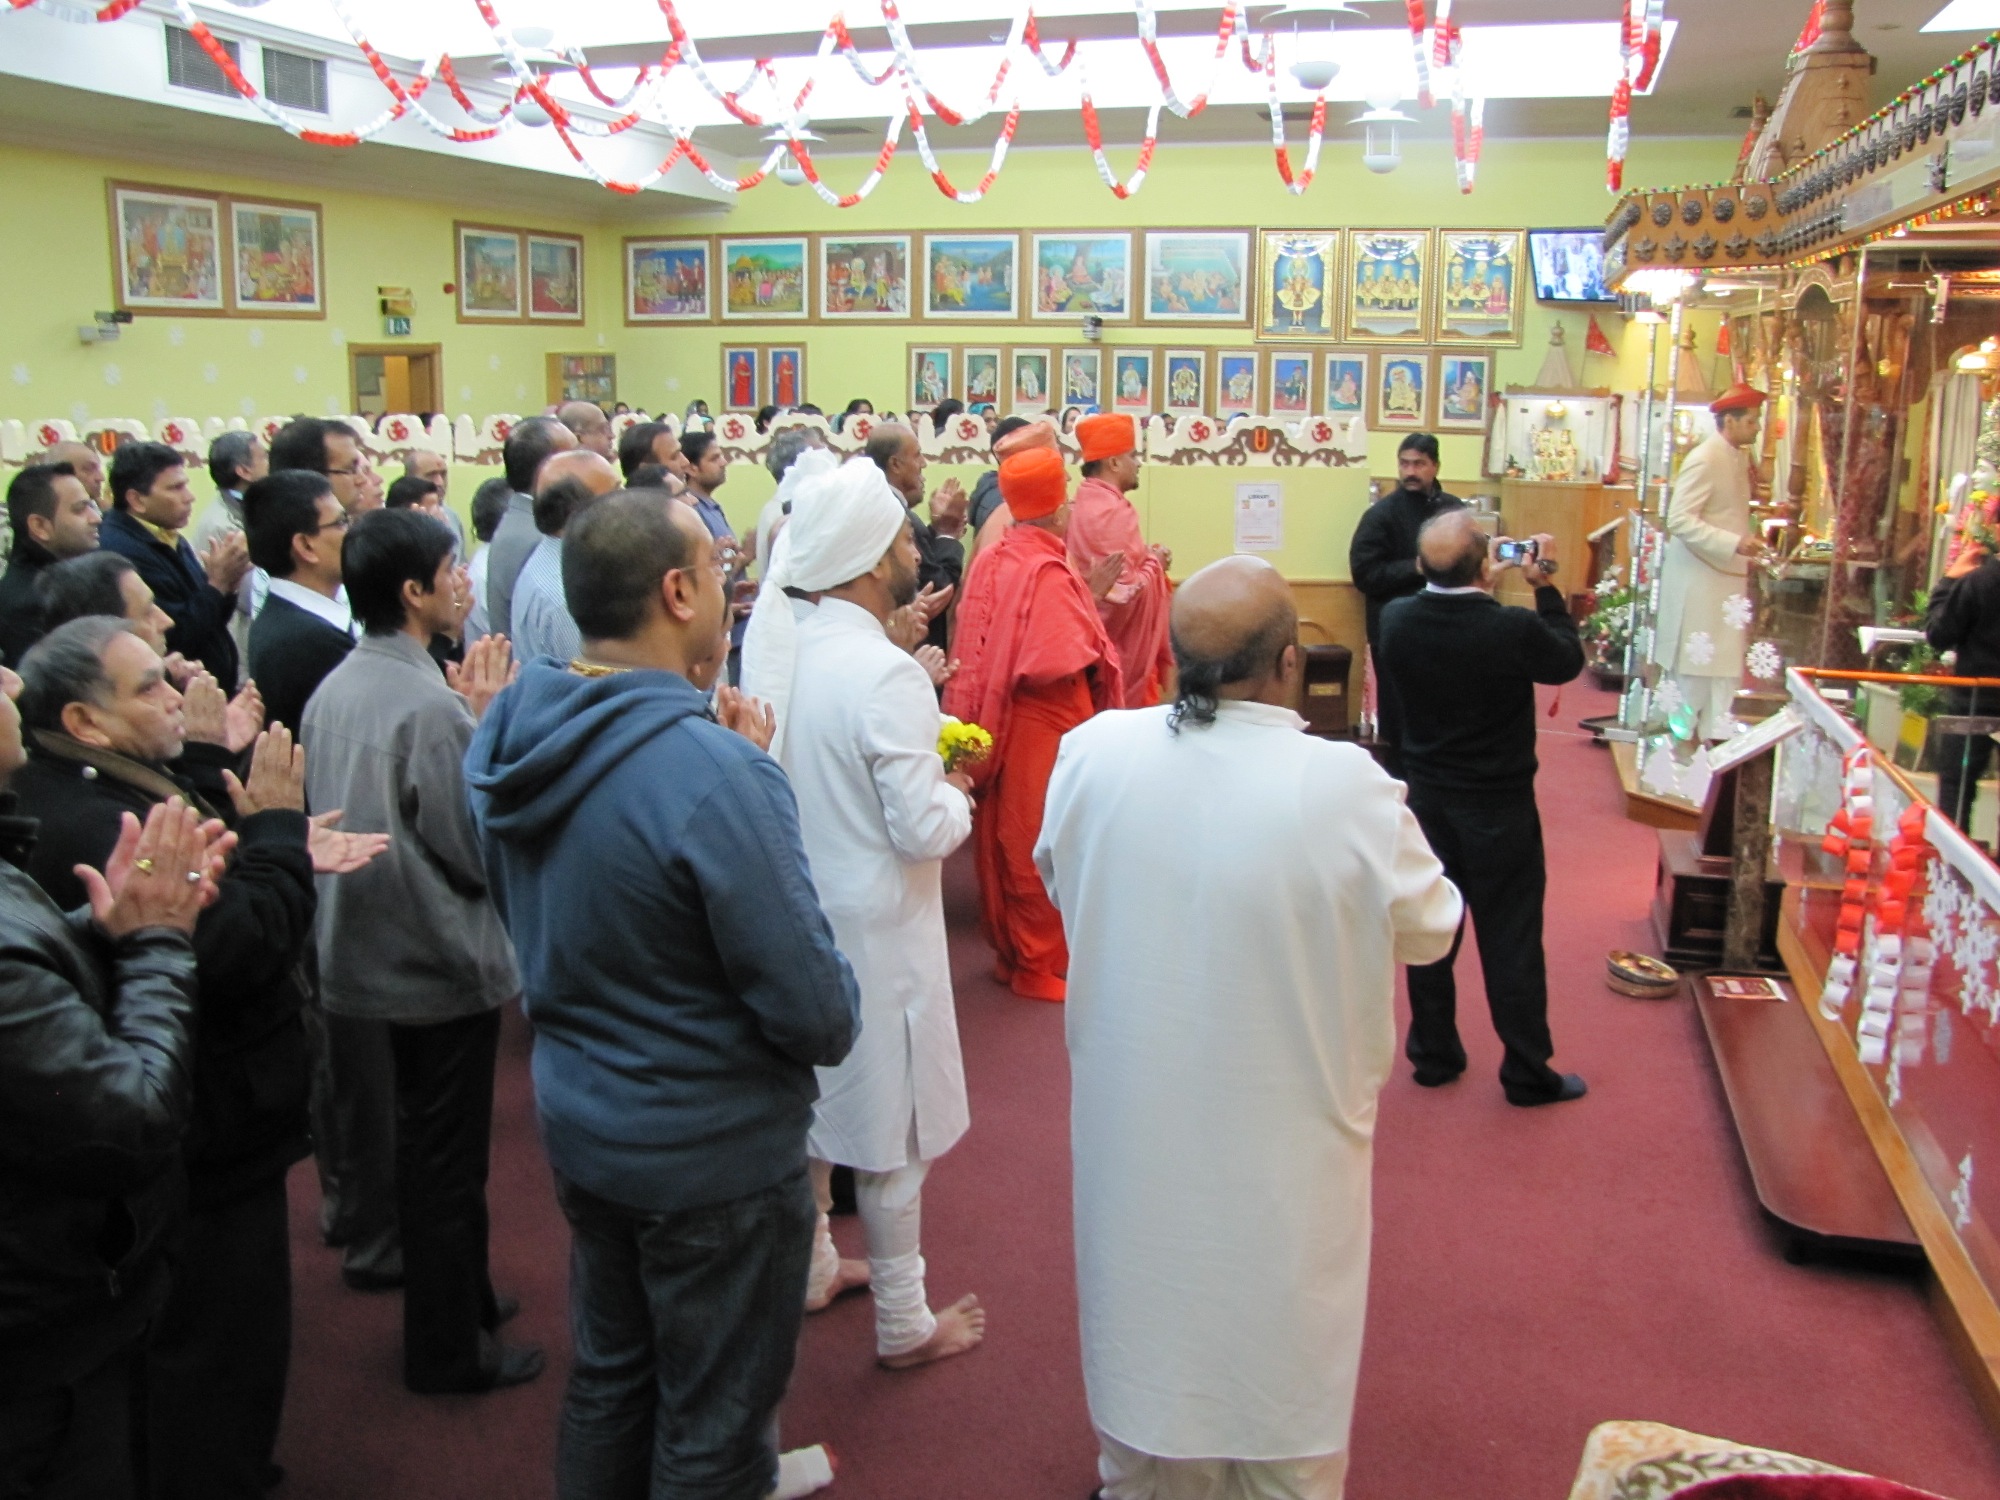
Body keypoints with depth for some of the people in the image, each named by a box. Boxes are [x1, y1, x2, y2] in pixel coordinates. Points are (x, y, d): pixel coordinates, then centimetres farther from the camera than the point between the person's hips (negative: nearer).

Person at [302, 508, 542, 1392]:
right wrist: (487, 726, -13)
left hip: (370, 952, 8)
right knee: (446, 1160, 7)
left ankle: (456, 1297, 40)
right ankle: (449, 1349, 22)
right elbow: (480, 851, -19)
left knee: (426, 1144, 22)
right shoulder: (428, 706, -24)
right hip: (442, 960, -8)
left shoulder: (333, 691, 2)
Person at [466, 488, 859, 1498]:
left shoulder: (509, 740, -6)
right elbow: (819, 1019, -26)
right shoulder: (711, 771, -30)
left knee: (607, 1378, 27)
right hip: (713, 1151, -7)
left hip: (576, 1120, 7)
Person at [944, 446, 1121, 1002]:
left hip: (998, 724, 8)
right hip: (1043, 731, -8)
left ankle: (1009, 949, 29)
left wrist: (1087, 593, 8)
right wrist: (1095, 646, -7)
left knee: (1007, 842, 17)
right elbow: (1059, 662, -26)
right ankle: (1042, 964, 16)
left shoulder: (992, 560, 4)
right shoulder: (1048, 572, -20)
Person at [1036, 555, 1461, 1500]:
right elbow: (1430, 928, -9)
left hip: (1132, 1130, 3)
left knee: (1147, 1330, 26)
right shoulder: (1347, 788, -27)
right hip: (1280, 1150, -3)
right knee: (1281, 1369, 20)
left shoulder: (1092, 753, -17)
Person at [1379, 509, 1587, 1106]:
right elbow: (1569, 660, -4)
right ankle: (1527, 1073, 18)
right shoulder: (1515, 629, -24)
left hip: (1428, 798, 4)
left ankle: (1434, 1055, 26)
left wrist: (1474, 585, 6)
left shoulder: (1396, 621, -13)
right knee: (1510, 939, 7)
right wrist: (1545, 586, 2)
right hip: (1499, 805, -4)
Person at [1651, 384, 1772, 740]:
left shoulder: (1740, 458, 12)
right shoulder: (1705, 460, -15)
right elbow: (1680, 520, -22)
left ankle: (1713, 739, 14)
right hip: (1700, 581, -8)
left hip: (1728, 580, 9)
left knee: (1724, 668, 8)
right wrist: (1735, 544, -26)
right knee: (1695, 671, -1)